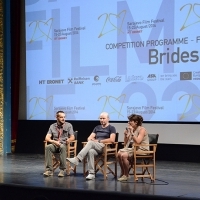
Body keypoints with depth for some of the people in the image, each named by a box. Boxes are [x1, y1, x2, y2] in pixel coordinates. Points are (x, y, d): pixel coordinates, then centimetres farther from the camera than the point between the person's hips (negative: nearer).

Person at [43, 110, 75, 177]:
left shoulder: (68, 125, 6)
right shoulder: (52, 126, 11)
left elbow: (72, 137, -2)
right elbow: (47, 138, 1)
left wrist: (69, 140, -28)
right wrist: (54, 141, -21)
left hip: (64, 144, -2)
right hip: (55, 144, 2)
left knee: (62, 147, -39)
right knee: (47, 147, -32)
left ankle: (62, 170, -36)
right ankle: (49, 170, -33)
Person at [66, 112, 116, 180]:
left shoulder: (111, 128, 8)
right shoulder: (97, 128, 26)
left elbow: (112, 140, -8)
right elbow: (89, 138, 19)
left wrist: (99, 141, -7)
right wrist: (92, 139, -6)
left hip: (105, 147, -4)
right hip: (94, 147, 4)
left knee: (91, 143, -33)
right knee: (90, 151, -34)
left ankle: (77, 159, -44)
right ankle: (91, 173, -37)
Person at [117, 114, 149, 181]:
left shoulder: (142, 129, -11)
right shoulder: (132, 130, 10)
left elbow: (138, 142, -25)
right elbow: (126, 144, 11)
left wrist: (132, 132, -24)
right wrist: (126, 134, -3)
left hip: (142, 149, -7)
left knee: (124, 155, -26)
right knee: (119, 153, -15)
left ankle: (126, 175, -10)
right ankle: (123, 173, -2)